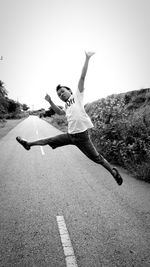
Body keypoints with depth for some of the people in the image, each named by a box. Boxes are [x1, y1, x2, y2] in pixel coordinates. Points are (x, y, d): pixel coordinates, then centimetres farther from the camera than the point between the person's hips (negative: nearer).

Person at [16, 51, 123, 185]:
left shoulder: (77, 95, 2)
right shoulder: (66, 106, 18)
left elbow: (82, 77, -4)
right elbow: (60, 112, 34)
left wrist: (87, 59, -8)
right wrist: (50, 101, 22)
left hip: (81, 135, -6)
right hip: (70, 135, 6)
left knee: (96, 157, 3)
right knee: (50, 141, 18)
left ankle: (113, 171, 23)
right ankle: (28, 144, 34)